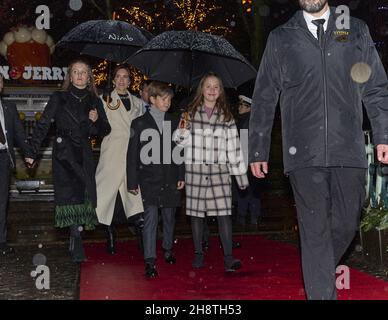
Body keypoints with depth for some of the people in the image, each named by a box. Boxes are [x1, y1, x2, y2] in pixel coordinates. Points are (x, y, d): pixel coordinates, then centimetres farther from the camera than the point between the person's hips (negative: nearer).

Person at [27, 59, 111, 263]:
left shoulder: (94, 102, 13)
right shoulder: (59, 98, 6)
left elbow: (105, 130, 15)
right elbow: (43, 125, 1)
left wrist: (96, 121, -7)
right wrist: (33, 151, -7)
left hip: (84, 153, 3)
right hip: (63, 151, -3)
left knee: (82, 195, -3)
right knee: (73, 192, -13)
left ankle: (75, 245, 5)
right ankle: (76, 241, -8)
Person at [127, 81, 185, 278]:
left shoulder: (174, 122, 8)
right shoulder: (140, 123, 0)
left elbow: (180, 150, 11)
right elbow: (132, 154, -1)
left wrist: (181, 176, 5)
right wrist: (132, 182, -4)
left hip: (170, 180, 3)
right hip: (149, 180, -3)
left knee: (169, 217, 14)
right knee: (150, 218, -9)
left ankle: (168, 249, 34)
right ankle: (150, 260, -8)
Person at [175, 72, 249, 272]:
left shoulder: (226, 116, 9)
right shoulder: (191, 112, 7)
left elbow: (233, 146, 8)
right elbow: (183, 142, 8)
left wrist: (240, 173, 6)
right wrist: (182, 131, -14)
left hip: (219, 169, 0)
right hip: (195, 169, 0)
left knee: (223, 212, -8)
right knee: (196, 212, 5)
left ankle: (228, 257, -6)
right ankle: (198, 255, 17)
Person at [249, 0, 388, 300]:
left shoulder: (356, 30, 14)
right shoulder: (281, 38, 11)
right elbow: (264, 99, 11)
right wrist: (258, 151, 8)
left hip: (348, 150, 2)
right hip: (304, 152, -1)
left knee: (346, 225, 4)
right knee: (314, 230, -1)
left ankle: (319, 273, 30)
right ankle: (322, 292, 6)